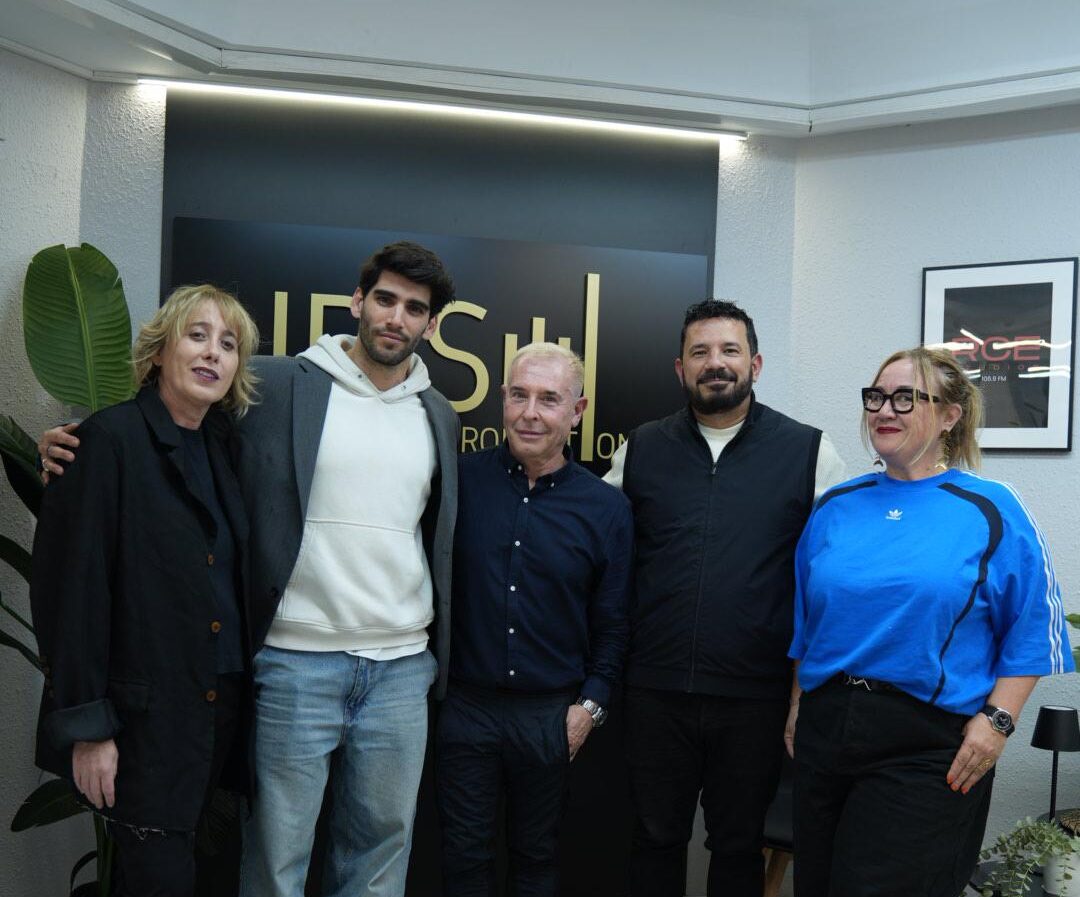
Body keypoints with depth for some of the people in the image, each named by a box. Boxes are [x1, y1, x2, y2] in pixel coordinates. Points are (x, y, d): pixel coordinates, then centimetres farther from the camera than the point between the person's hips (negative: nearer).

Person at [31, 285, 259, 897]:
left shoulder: (226, 449, 10)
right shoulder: (111, 439, -10)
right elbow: (72, 586, -13)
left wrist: (238, 689, 6)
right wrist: (86, 725, -15)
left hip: (222, 706, 6)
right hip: (145, 713, -6)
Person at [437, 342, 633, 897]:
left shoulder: (606, 508, -3)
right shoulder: (462, 480, -5)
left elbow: (611, 622, 4)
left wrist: (590, 704, -1)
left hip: (551, 714, 1)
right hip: (466, 703, 0)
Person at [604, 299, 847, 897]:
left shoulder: (808, 451, 0)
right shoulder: (641, 450, 6)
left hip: (755, 695, -1)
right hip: (655, 689, 2)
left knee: (738, 846, 14)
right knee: (655, 840, 14)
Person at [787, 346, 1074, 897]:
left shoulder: (990, 511, -3)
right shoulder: (836, 507, 9)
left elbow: (1032, 633, -4)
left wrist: (996, 720, -12)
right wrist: (799, 708, 13)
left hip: (928, 745, -4)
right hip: (826, 727, 5)